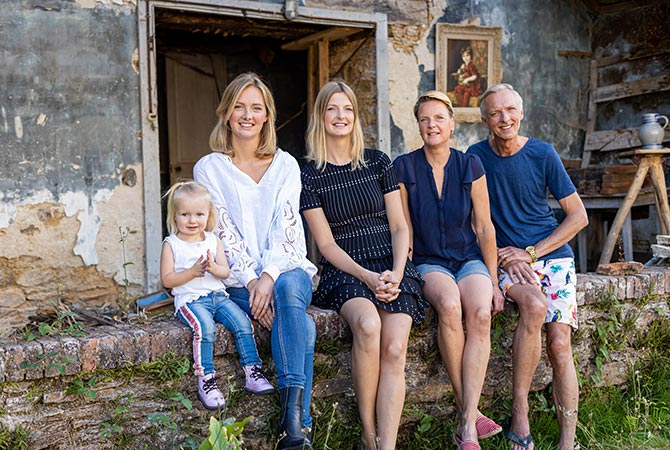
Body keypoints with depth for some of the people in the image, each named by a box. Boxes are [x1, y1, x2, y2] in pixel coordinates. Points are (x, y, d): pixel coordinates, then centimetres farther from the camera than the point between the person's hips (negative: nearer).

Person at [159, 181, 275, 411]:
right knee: (205, 327, -32)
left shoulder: (213, 241, 13)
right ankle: (205, 380, -24)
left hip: (217, 295, 4)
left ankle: (253, 373, -11)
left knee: (242, 322, -17)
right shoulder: (171, 244, 3)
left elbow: (226, 272, 6)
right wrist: (192, 272, -17)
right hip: (189, 299, -4)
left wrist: (213, 268, -17)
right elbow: (167, 280, -4)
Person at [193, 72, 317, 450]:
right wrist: (251, 280, -16)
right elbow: (224, 233, -2)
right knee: (303, 326, -31)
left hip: (287, 267, 1)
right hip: (241, 279, -1)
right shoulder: (209, 168, 7)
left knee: (289, 287, -36)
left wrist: (269, 276, -18)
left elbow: (286, 225, -2)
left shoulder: (285, 165, 12)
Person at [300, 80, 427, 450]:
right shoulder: (310, 175, 5)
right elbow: (327, 244, 0)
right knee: (368, 323, -33)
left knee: (394, 348, -23)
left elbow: (399, 226, 9)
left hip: (391, 268, 2)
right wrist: (366, 277, -14)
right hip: (344, 271, -2)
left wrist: (395, 273, -8)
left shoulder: (378, 163, 12)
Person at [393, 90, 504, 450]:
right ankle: (469, 410, -20)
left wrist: (493, 282, 1)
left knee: (480, 314, -30)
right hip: (428, 262, -1)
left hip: (469, 258, 1)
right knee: (449, 305, -34)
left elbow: (484, 227, 4)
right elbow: (404, 230, 2)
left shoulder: (470, 166, 3)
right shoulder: (404, 168, 0)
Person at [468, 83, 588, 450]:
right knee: (534, 304, -32)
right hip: (505, 259, -1)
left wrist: (530, 253, -7)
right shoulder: (476, 157, 2)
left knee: (559, 346, -13)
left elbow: (579, 216, 1)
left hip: (552, 255, 1)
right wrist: (502, 256, -11)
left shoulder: (542, 154, 0)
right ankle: (519, 412, -22)